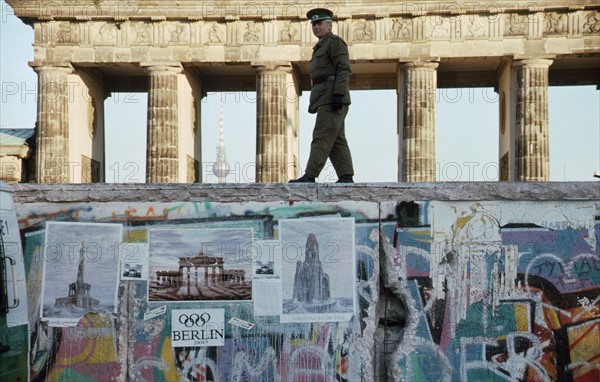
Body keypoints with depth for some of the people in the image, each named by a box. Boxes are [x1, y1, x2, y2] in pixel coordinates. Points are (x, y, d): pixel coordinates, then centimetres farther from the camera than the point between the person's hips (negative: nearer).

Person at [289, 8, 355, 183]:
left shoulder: (335, 41, -3)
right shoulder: (321, 47, 26)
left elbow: (344, 69, -14)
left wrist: (339, 94, -25)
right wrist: (314, 103, 20)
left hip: (332, 97, -10)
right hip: (324, 99, 10)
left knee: (322, 137, -14)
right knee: (336, 140, 4)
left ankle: (310, 176, -19)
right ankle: (346, 177, 2)